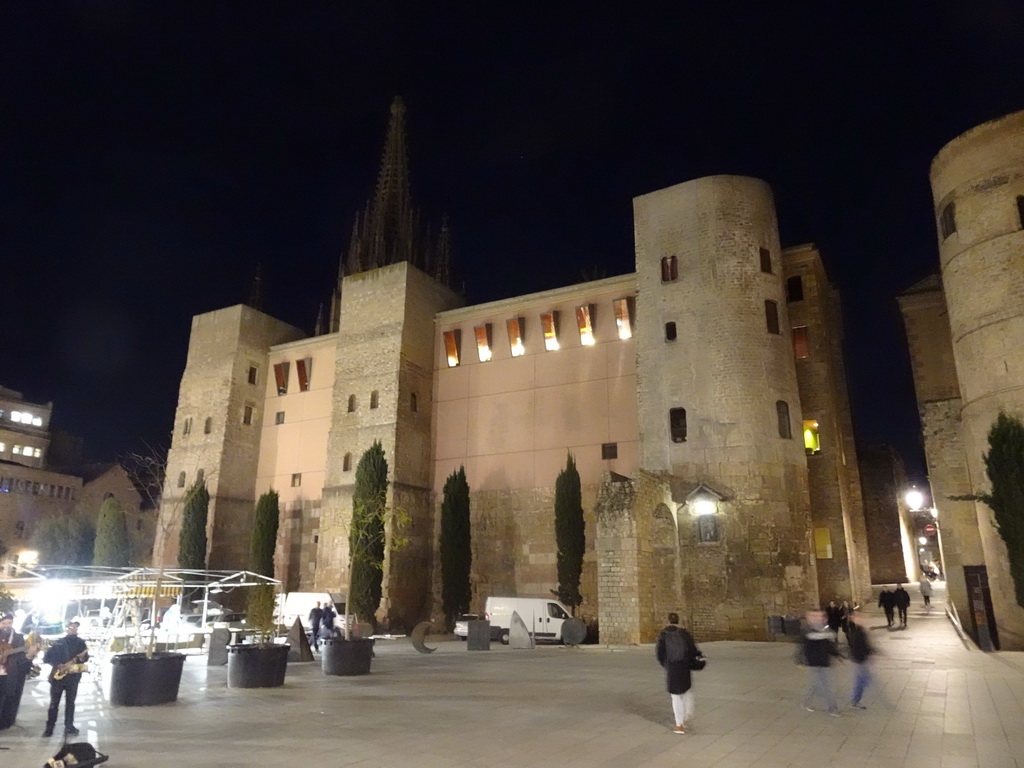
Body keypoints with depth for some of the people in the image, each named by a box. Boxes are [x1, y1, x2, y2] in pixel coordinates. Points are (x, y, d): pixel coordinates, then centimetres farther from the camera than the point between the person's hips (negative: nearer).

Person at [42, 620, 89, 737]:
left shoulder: (81, 643, 7)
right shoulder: (58, 642, 1)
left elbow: (85, 658, 6)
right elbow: (46, 658, -2)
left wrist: (82, 658, -17)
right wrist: (57, 665, -15)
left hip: (73, 676, 1)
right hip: (57, 675, -1)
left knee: (70, 702, 5)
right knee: (54, 703, 1)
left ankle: (69, 726, 10)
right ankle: (49, 728, 10)